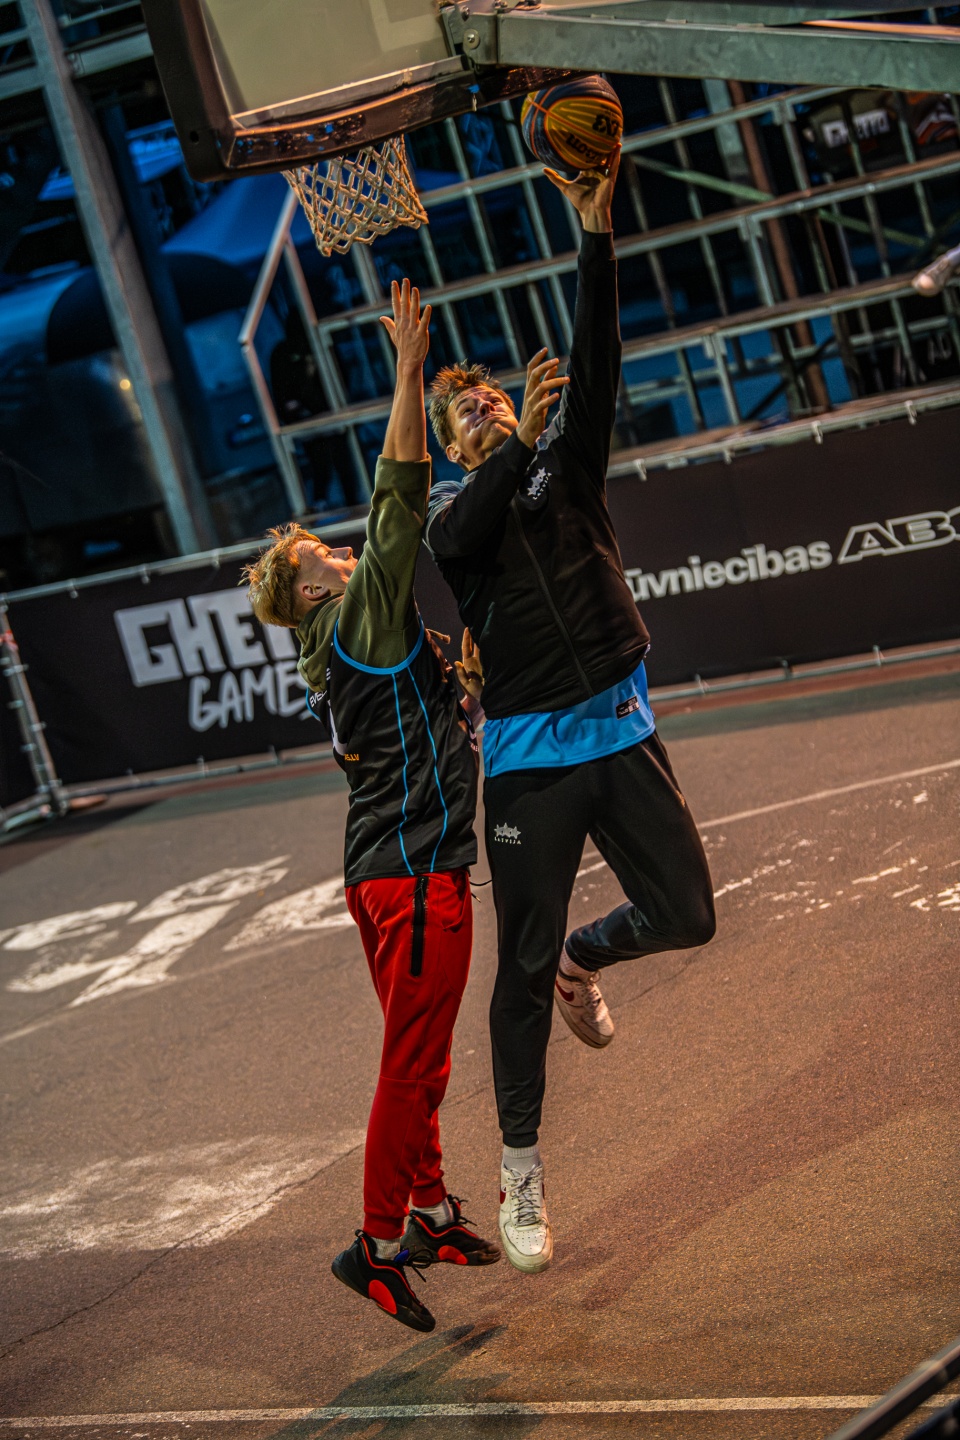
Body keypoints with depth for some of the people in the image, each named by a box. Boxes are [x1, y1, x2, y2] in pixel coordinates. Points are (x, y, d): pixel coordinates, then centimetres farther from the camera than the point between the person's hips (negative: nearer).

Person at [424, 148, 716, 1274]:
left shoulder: (568, 464, 9)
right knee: (523, 968, 0)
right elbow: (460, 539, -22)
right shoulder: (447, 506, 2)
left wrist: (596, 229, -14)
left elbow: (595, 362, -3)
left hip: (619, 734, 3)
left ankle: (581, 959, 33)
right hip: (527, 759, -3)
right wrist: (517, 440, -34)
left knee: (687, 915, 0)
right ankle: (521, 1170, 12)